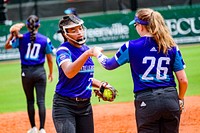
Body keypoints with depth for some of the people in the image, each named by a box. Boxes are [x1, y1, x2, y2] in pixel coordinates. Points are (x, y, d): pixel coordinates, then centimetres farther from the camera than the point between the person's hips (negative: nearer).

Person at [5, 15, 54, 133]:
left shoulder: (20, 38, -5)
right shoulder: (45, 40, -4)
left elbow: (7, 46, 11)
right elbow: (50, 59, 2)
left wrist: (12, 34, 12)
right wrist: (51, 73, 15)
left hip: (26, 72, 1)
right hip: (40, 72, -1)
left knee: (30, 100, 14)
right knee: (41, 101, 0)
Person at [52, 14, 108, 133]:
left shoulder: (86, 49, 11)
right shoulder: (63, 50, -13)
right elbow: (69, 73, -33)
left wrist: (100, 85, 7)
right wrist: (87, 54, -42)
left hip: (85, 105, 7)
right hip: (65, 105, -7)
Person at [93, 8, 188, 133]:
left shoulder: (131, 46, -2)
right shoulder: (172, 47, 4)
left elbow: (109, 64, 12)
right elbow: (183, 80, 3)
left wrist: (98, 54, 33)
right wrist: (180, 99, 20)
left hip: (146, 101, -3)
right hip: (171, 99, 3)